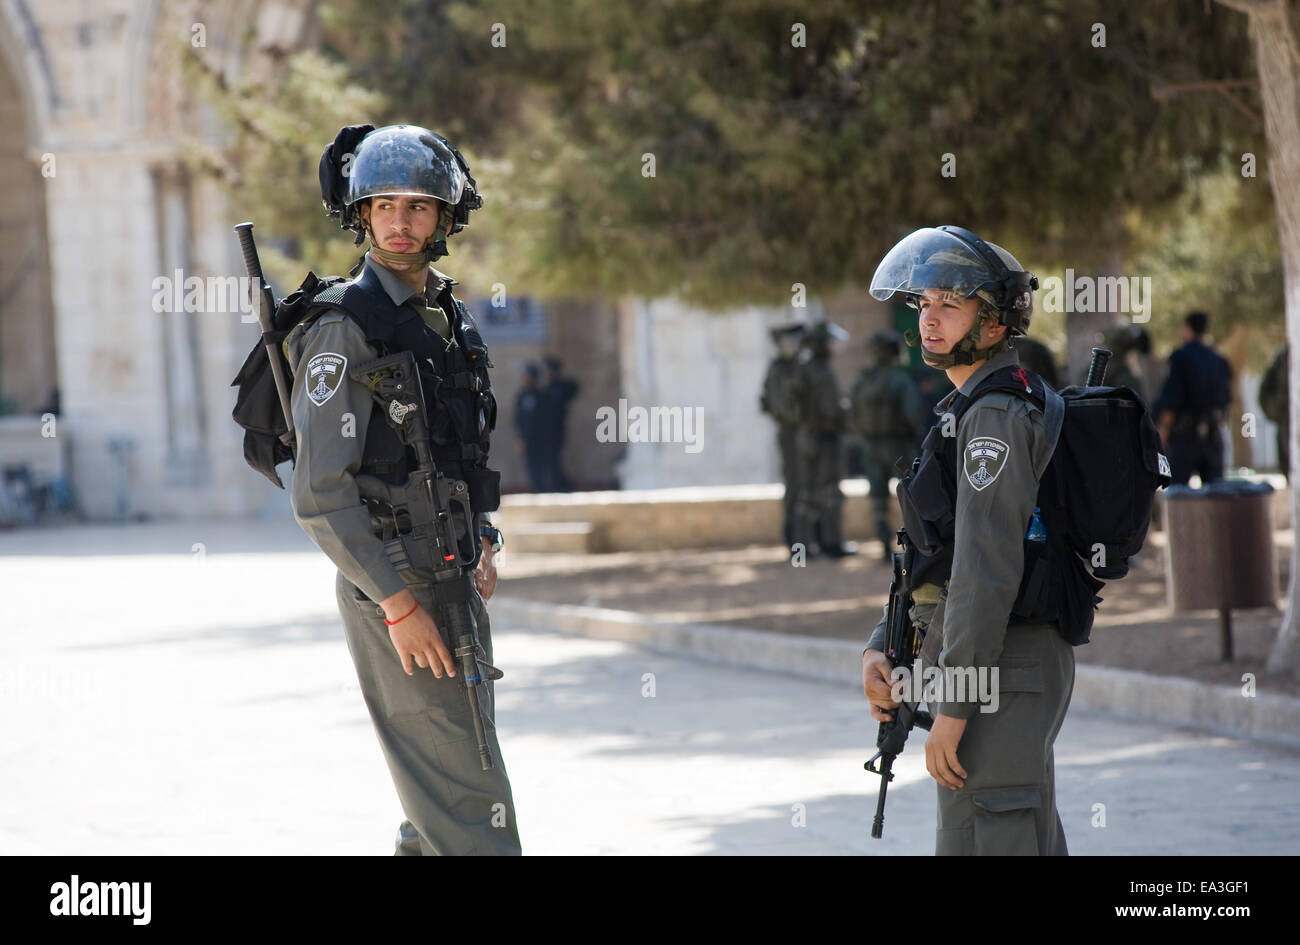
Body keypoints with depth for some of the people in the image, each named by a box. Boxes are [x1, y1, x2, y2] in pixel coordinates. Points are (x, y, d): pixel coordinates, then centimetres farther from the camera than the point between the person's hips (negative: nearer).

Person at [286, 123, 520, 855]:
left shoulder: (449, 317, 13)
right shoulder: (344, 328, -13)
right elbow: (320, 493, -17)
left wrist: (483, 541, 10)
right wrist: (398, 603, -20)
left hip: (453, 582, 8)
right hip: (392, 586, -8)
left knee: (446, 788, 13)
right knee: (466, 794, -11)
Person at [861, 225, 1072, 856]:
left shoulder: (995, 420, -15)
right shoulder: (968, 413, 18)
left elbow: (989, 571, -22)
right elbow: (936, 557, 22)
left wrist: (952, 710, -22)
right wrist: (880, 649, 10)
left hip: (997, 669, -11)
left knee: (977, 845, -11)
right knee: (1029, 842, 14)